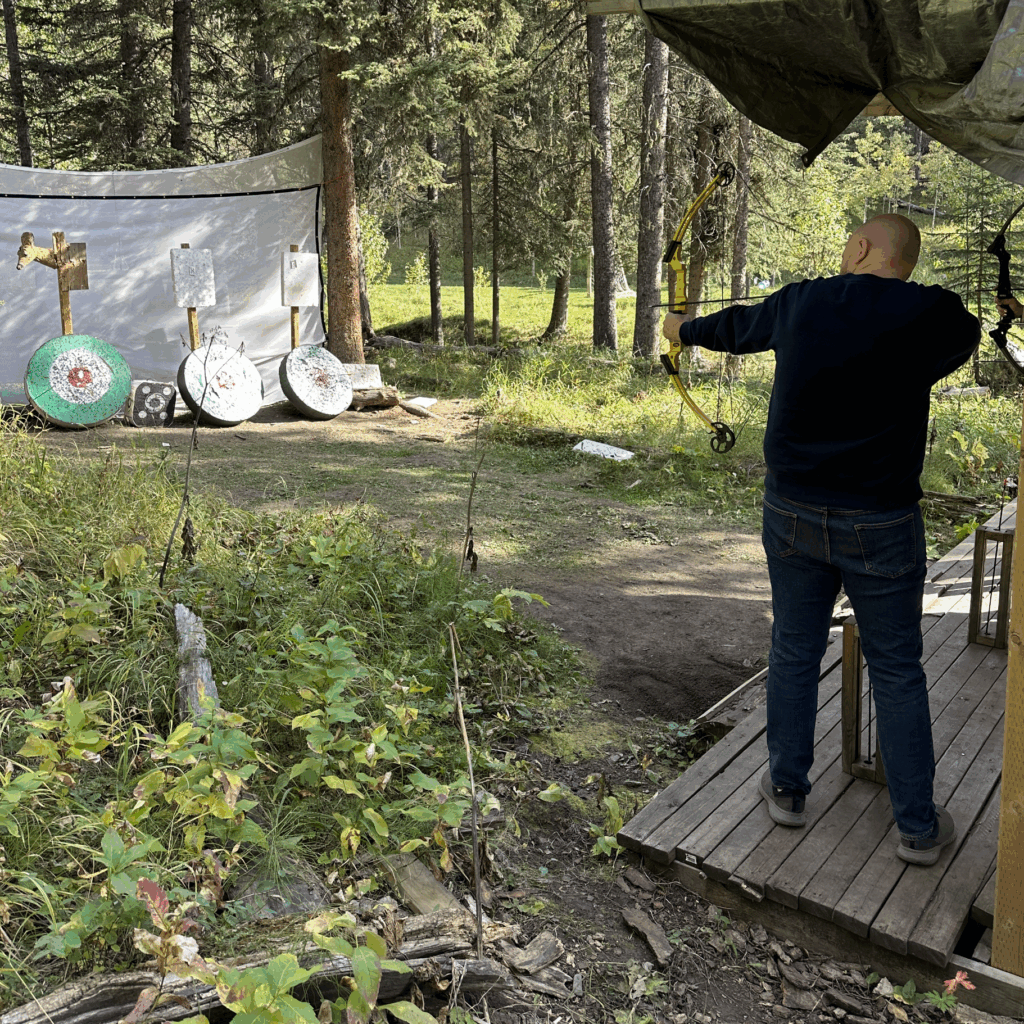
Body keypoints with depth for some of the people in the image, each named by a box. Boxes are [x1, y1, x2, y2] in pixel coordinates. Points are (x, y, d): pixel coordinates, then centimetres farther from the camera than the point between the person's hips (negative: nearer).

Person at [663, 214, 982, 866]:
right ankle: (919, 826, 20)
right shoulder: (933, 316, -9)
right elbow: (964, 337, 14)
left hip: (793, 515, 3)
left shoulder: (798, 304, -1)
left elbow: (736, 326, 18)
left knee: (794, 652, 16)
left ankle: (787, 788, 30)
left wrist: (684, 329, 39)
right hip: (880, 526, -2)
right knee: (897, 671, 9)